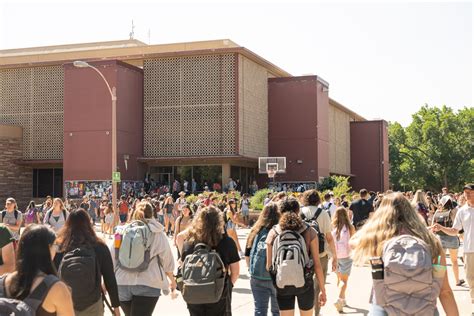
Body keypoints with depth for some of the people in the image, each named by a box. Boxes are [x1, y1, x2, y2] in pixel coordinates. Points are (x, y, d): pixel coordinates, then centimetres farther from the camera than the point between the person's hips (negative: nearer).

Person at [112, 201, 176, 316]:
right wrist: (172, 279, 22)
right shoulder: (157, 233, 0)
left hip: (122, 283, 3)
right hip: (147, 284, -3)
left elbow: (111, 257, 5)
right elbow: (166, 257, 6)